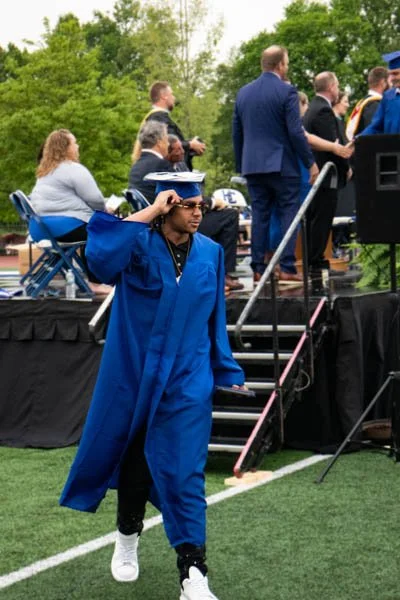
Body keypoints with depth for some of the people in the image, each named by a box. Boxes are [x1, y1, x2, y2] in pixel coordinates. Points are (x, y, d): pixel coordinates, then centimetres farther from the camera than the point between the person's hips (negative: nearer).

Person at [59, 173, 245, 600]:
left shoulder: (210, 253, 1)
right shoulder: (137, 245, -10)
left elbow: (215, 319, 9)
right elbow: (100, 256, -33)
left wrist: (226, 370, 10)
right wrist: (148, 212, -27)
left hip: (187, 382, 1)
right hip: (134, 376, -1)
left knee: (183, 473, -6)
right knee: (134, 460, 17)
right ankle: (127, 538, 41)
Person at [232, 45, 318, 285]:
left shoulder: (243, 92, 9)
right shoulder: (287, 91, -9)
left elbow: (237, 132, 13)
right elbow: (296, 131, -13)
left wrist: (241, 165, 21)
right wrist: (311, 162, -7)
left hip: (252, 164, 5)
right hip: (282, 164, -5)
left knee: (260, 214, 9)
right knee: (288, 213, 0)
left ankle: (258, 268, 7)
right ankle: (287, 267, -5)